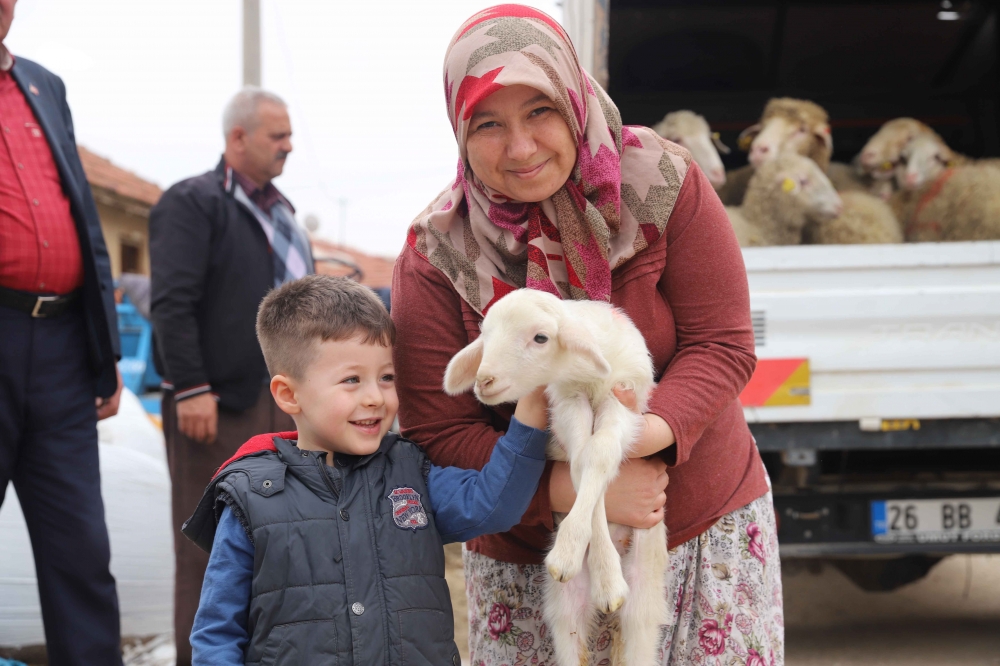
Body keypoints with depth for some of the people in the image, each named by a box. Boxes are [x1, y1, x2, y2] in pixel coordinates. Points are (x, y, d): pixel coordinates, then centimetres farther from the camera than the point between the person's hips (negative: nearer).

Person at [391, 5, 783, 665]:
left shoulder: (663, 184, -10)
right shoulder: (435, 257, -10)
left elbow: (722, 344, -10)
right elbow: (439, 432, -11)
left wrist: (658, 425, -30)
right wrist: (570, 489, -24)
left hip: (707, 528, 1)